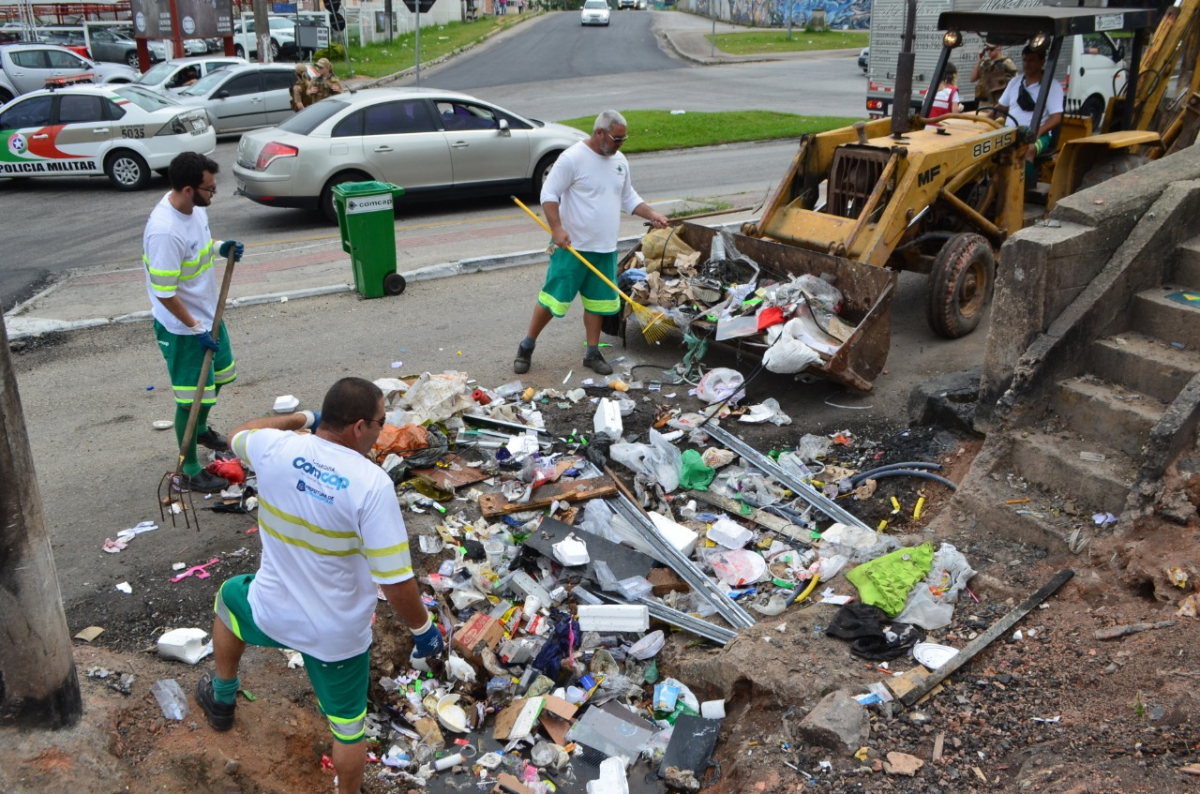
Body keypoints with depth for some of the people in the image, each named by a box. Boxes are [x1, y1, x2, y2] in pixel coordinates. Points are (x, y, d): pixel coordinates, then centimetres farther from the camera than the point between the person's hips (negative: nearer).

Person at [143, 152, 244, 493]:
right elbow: (164, 293, -26)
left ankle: (201, 430, 53)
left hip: (208, 313, 9)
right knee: (192, 397, 2)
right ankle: (189, 471, 18)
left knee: (219, 375, 26)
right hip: (182, 327, -9)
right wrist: (196, 330, -20)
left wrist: (221, 247, -4)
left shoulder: (194, 206, -5)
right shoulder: (165, 231, -32)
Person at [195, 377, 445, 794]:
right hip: (338, 635, -3)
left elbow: (239, 433, 13)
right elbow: (396, 583, -26)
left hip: (271, 615, 4)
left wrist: (303, 417, 18)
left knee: (230, 596, 39)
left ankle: (221, 699, 56)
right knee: (349, 726, 21)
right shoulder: (372, 483, -27)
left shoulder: (275, 448, -15)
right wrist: (423, 629, -9)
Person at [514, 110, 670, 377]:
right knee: (552, 298, -2)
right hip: (572, 246, -7)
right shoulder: (572, 158, -14)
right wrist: (557, 228, -24)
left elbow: (629, 197, 18)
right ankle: (526, 346, 14)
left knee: (597, 302, 12)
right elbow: (549, 194, -14)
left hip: (606, 248, 7)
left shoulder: (619, 160, 9)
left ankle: (593, 353, 24)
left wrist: (651, 214, 3)